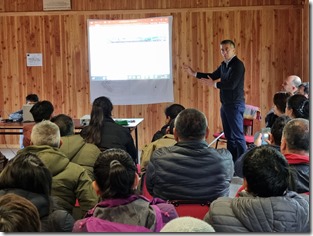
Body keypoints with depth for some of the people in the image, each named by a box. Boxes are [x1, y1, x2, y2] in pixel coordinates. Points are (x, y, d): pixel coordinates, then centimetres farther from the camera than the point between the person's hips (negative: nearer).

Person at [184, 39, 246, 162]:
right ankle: (231, 161, 22)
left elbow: (232, 84, -23)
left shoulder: (238, 65, -14)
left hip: (235, 105, -9)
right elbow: (213, 75, 25)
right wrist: (194, 73, 23)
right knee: (229, 135, 14)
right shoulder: (224, 64, 12)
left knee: (238, 135, -8)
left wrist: (214, 84, -15)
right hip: (225, 104, 9)